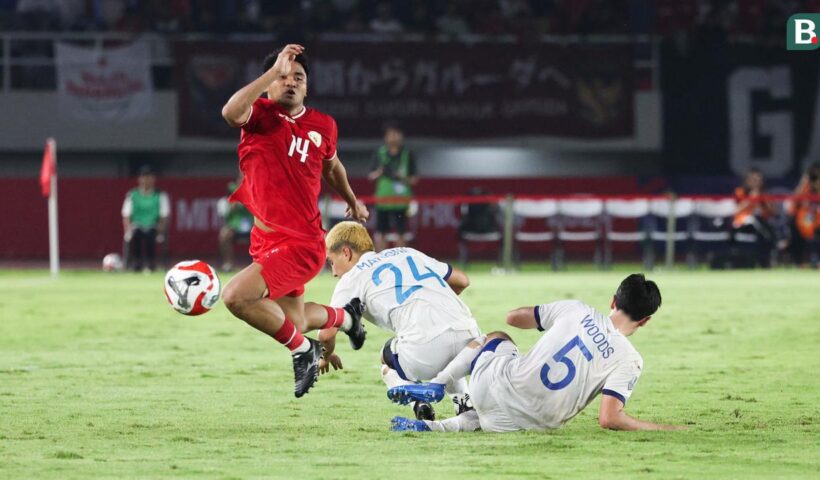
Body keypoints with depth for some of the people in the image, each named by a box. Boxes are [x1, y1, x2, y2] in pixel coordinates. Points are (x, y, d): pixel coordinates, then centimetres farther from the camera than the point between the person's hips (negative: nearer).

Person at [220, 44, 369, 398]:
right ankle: (342, 316, 50)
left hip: (301, 244, -3)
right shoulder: (260, 115, -6)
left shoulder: (323, 125, 0)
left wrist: (352, 201, 38)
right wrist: (275, 70, -31)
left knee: (237, 296, -25)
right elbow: (231, 112, -32)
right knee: (292, 322, 18)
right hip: (266, 240, 3)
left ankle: (302, 350, -4)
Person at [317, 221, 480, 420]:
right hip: (468, 335, 5)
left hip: (425, 345, -5)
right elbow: (461, 280, 32)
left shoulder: (353, 277, 12)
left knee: (389, 366, 28)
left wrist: (326, 356, 26)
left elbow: (327, 333, 3)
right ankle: (464, 402, 15)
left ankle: (418, 403, 0)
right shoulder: (407, 253, 28)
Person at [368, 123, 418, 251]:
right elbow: (371, 176, 9)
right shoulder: (379, 153, 5)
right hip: (383, 198, 1)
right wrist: (379, 172, -12)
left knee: (401, 234, -1)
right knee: (380, 234, -3)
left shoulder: (407, 154, 4)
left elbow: (414, 179, 7)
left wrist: (403, 178, -13)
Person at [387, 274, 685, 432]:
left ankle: (435, 386, 17)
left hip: (496, 386, 1)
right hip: (528, 423, -1)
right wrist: (665, 430, -9)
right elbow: (609, 419, -20)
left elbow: (514, 317, 12)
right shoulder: (630, 362, -10)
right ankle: (436, 427, 10)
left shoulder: (575, 310, -1)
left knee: (496, 337, 35)